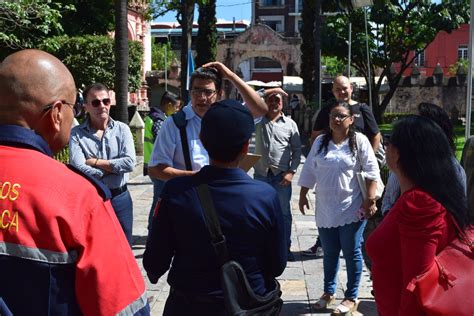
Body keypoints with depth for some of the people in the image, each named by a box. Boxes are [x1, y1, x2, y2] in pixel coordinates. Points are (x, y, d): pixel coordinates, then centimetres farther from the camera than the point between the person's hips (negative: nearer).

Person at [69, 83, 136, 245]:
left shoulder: (122, 129, 0)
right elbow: (79, 169, -19)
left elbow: (130, 162, -14)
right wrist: (114, 167, -14)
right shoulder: (77, 133, -6)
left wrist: (95, 162, -14)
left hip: (120, 198, 2)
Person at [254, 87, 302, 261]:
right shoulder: (258, 120, 4)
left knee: (284, 213, 6)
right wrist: (266, 92, -9)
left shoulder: (290, 123, 2)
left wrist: (291, 171, -7)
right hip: (261, 174, 1)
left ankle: (285, 247, 16)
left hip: (282, 176, -1)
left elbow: (297, 150, 3)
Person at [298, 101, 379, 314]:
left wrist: (370, 199, -13)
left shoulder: (359, 141, -6)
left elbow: (372, 170, -7)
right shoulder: (320, 142, 6)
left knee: (351, 253, 5)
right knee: (329, 253, 14)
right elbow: (309, 171, 12)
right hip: (325, 208, 4)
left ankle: (351, 297, 17)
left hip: (351, 208, -4)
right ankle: (329, 292, 30)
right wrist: (303, 195, 13)